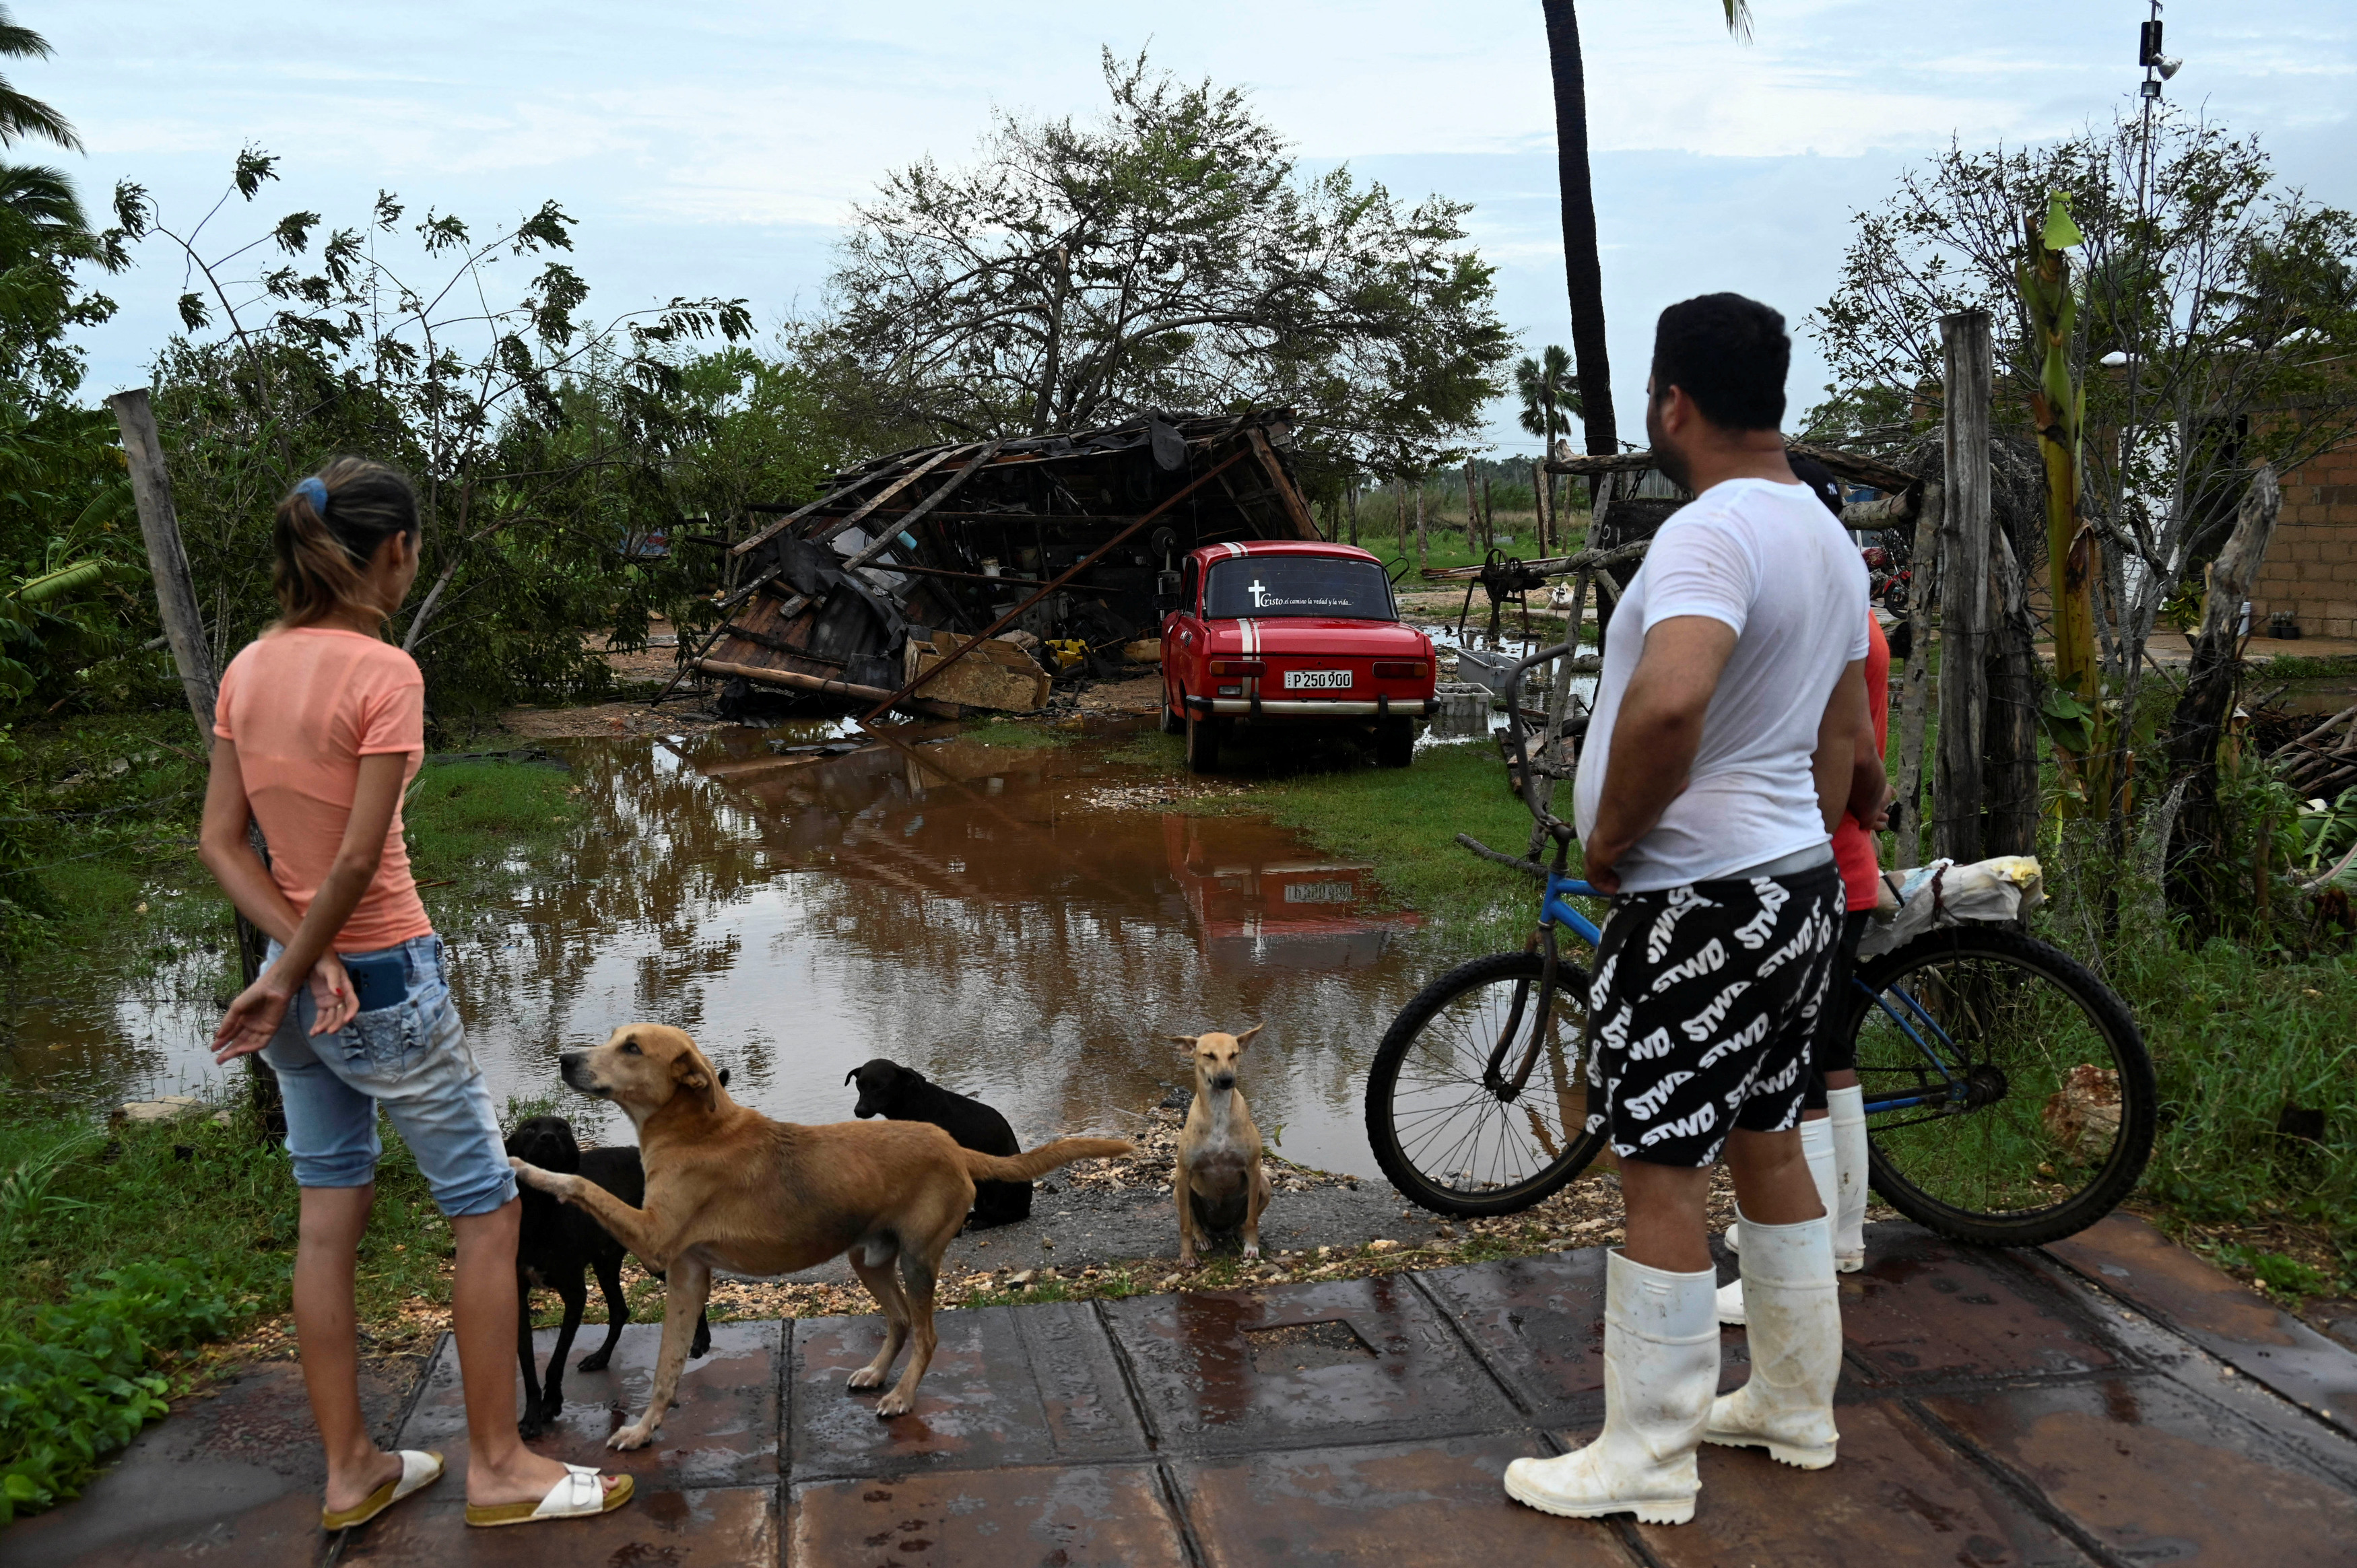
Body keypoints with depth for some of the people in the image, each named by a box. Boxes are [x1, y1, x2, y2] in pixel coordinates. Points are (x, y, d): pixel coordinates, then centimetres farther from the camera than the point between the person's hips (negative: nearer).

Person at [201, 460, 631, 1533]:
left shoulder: (248, 670, 3)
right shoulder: (383, 673, -19)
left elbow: (221, 843, 2)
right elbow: (358, 859, -21)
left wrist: (300, 957, -7)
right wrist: (287, 979, -10)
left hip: (311, 978, 8)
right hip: (386, 980, -8)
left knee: (328, 1221, 15)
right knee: (488, 1211, 6)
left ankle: (350, 1472, 27)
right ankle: (497, 1467, 15)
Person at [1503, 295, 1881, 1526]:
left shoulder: (1711, 531, -20)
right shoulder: (1826, 536, 13)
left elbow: (1669, 701, -39)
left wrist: (1611, 834, -23)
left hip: (1700, 903, -10)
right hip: (1797, 880, 10)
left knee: (1661, 1176, 0)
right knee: (1766, 1146, 19)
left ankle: (1646, 1461, 11)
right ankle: (1794, 1404, 34)